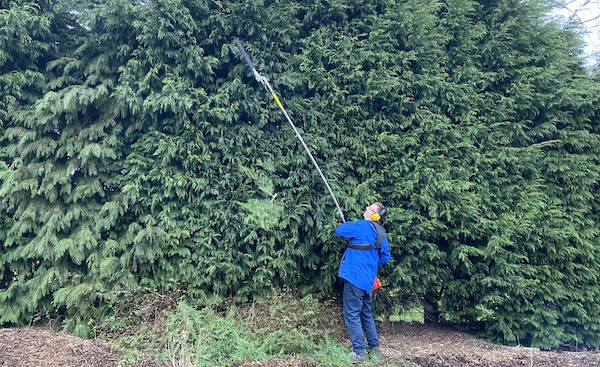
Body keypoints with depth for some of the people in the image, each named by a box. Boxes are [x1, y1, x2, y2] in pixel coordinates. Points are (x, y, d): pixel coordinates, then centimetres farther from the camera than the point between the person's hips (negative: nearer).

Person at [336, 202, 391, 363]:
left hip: (354, 277, -8)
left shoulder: (361, 226, -15)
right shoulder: (381, 233, 8)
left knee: (352, 314, 0)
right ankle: (375, 348, 28)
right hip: (368, 280, 8)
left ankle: (359, 352, 2)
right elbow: (385, 257, 17)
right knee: (366, 314, 20)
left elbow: (339, 230, -7)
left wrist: (348, 224, 12)